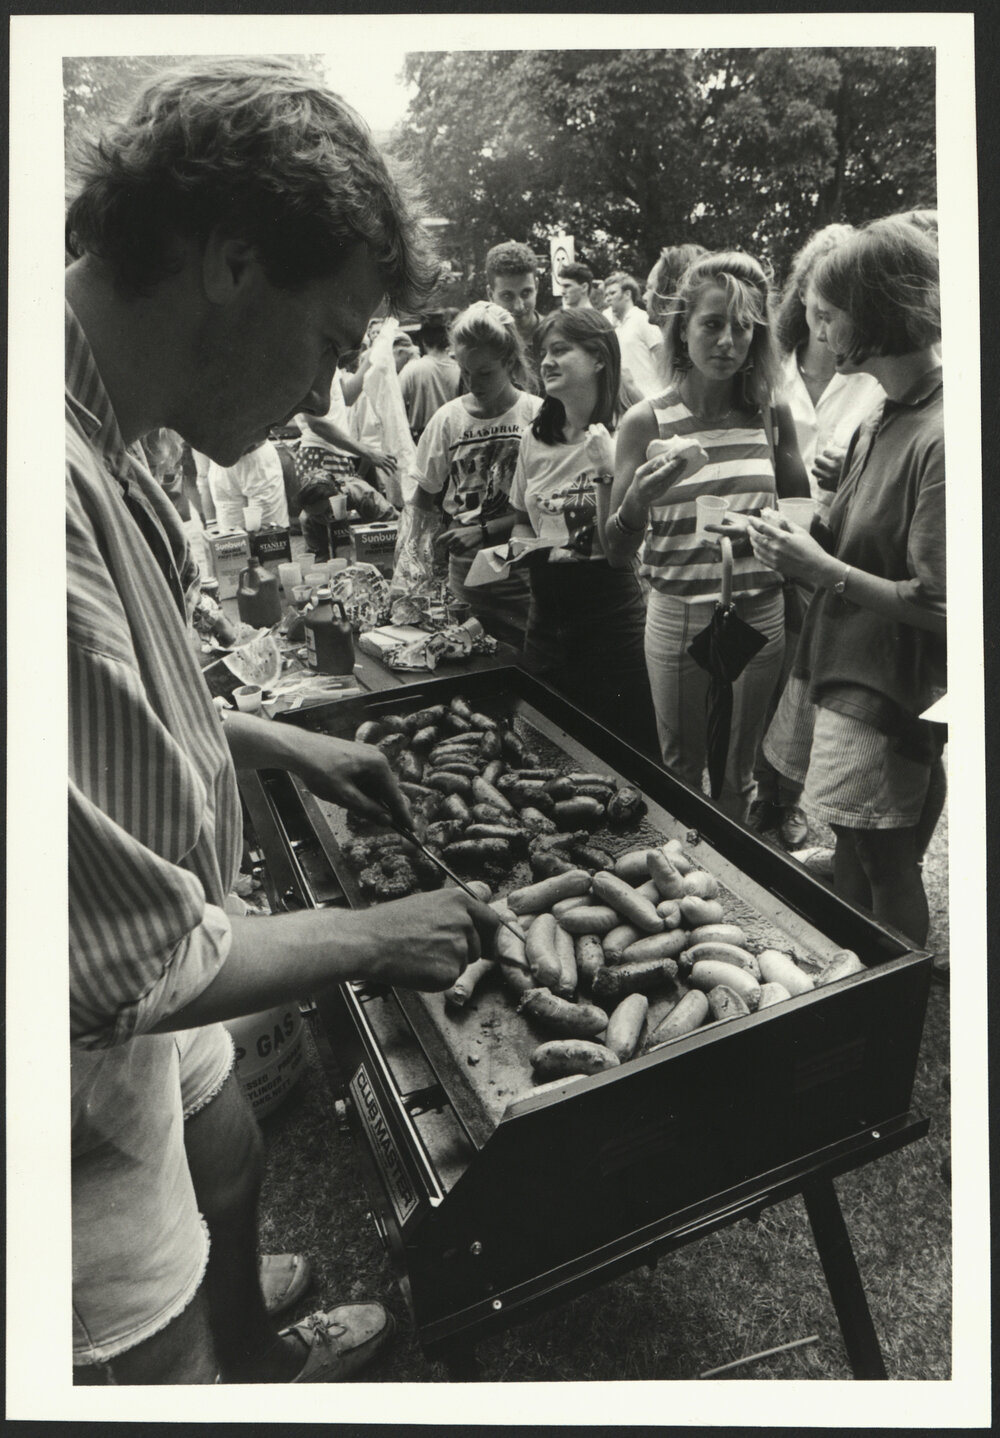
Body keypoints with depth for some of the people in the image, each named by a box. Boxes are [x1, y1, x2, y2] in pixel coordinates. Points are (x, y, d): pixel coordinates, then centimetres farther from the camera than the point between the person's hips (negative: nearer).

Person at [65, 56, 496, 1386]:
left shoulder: (93, 441, -4)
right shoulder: (50, 494, -37)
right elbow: (126, 965, -31)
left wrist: (273, 742, 8)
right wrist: (373, 941, -15)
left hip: (139, 994, 10)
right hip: (82, 1066, -10)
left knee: (228, 1152, 31)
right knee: (160, 1356, 14)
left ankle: (265, 1355, 61)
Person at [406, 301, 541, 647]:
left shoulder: (537, 416, -5)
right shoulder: (449, 417, 4)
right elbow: (422, 498, 8)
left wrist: (484, 531, -16)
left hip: (521, 576, -2)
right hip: (465, 574, 3)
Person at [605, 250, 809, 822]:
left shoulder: (772, 415, 0)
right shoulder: (647, 422, -6)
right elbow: (616, 552, -5)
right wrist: (636, 501, -25)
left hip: (761, 614, 2)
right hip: (679, 617, -1)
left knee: (740, 774, 17)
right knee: (682, 770, 15)